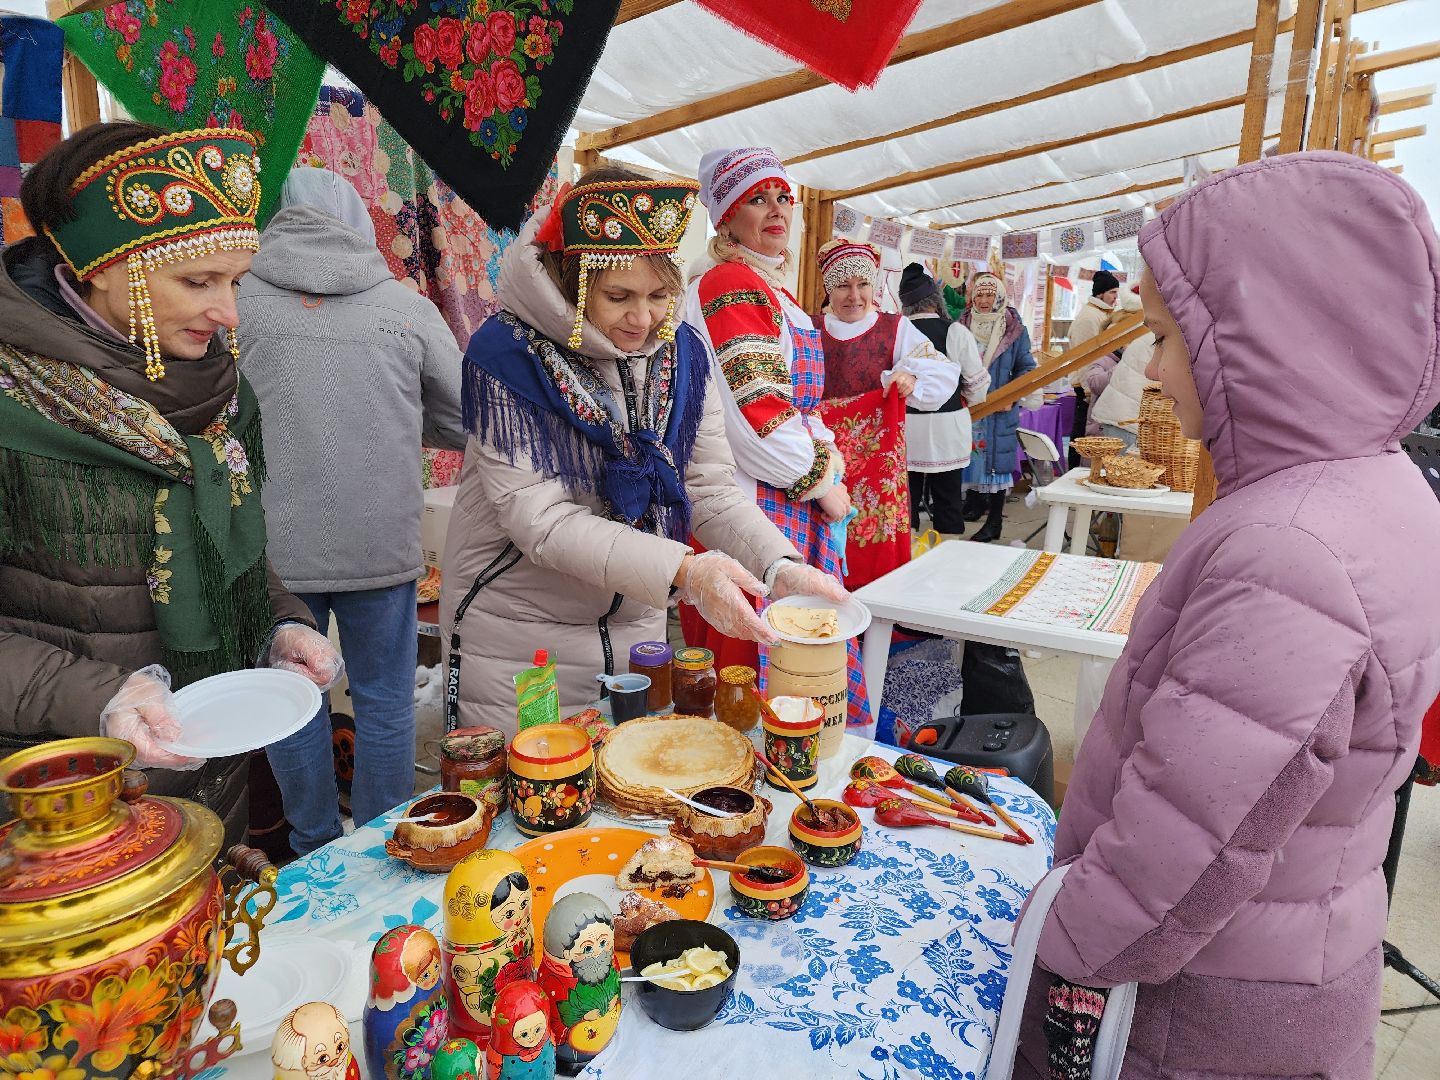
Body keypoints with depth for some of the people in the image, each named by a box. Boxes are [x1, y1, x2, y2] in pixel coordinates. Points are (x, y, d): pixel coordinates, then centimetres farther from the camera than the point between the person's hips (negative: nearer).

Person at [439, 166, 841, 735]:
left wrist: (781, 567, -23)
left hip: (636, 623, 5)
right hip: (515, 633, -4)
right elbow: (539, 520, -24)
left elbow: (712, 490, -4)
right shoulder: (509, 353, -18)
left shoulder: (681, 353, -3)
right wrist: (682, 570, -35)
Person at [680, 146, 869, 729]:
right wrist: (824, 482, -9)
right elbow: (759, 419, -21)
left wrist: (827, 459, 7)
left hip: (794, 503, 10)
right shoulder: (729, 285, -13)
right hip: (755, 504, -10)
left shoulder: (771, 288, 19)